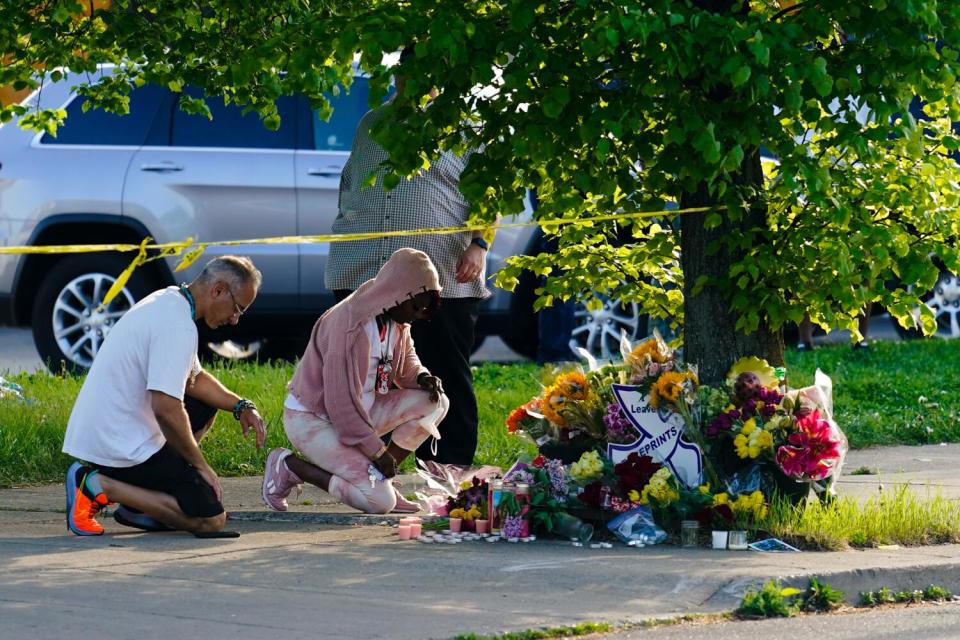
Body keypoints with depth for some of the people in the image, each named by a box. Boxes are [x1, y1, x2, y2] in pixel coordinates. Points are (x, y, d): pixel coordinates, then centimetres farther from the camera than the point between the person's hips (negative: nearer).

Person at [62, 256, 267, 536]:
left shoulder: (166, 301, 13)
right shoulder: (178, 326, -19)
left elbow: (194, 378, 25)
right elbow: (165, 408, -26)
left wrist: (241, 406, 10)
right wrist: (201, 466, -14)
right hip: (121, 447, -10)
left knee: (205, 406, 25)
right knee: (210, 519, -11)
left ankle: (138, 507, 14)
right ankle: (98, 486, -9)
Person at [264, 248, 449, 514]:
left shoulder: (396, 320, 0)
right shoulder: (350, 324, -28)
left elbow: (407, 362, 20)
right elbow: (341, 399, -27)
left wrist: (422, 377, -5)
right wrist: (377, 451, -20)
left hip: (360, 411, 9)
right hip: (312, 419, -9)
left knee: (435, 402, -4)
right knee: (381, 502, -21)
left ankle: (380, 479, 1)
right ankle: (288, 466, -5)